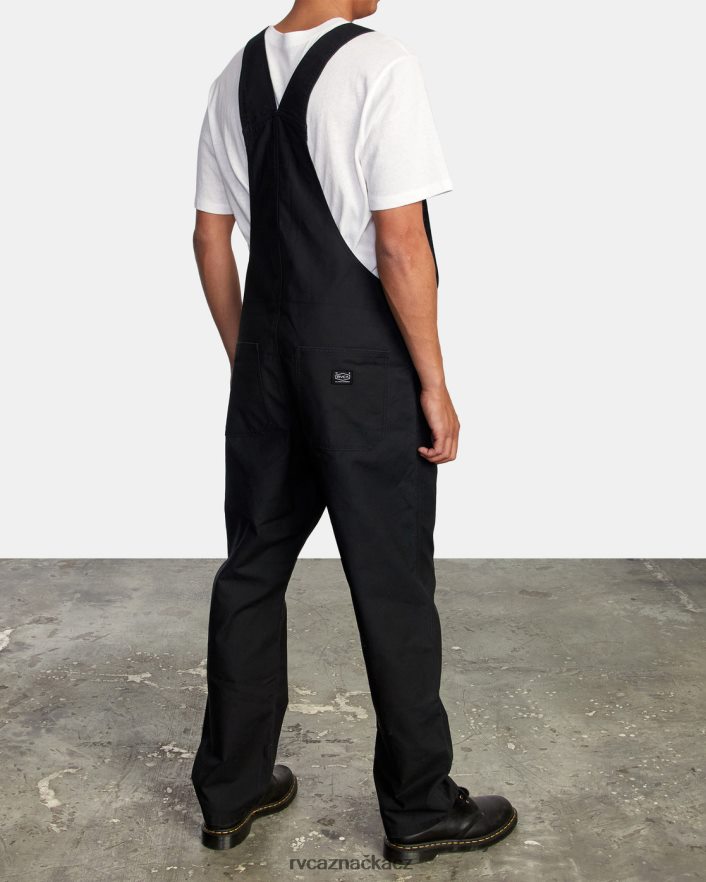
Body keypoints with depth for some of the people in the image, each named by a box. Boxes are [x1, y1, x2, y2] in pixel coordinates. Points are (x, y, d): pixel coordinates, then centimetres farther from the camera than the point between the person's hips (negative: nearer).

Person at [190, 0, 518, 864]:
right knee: (392, 588, 5)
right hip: (363, 370, -6)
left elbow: (211, 237, 10)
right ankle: (420, 808, 20)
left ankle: (229, 790, 26)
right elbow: (400, 245, -17)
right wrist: (434, 385, -10)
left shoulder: (237, 74, 9)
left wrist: (245, 360, 18)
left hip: (268, 365, 7)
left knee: (251, 570, 14)